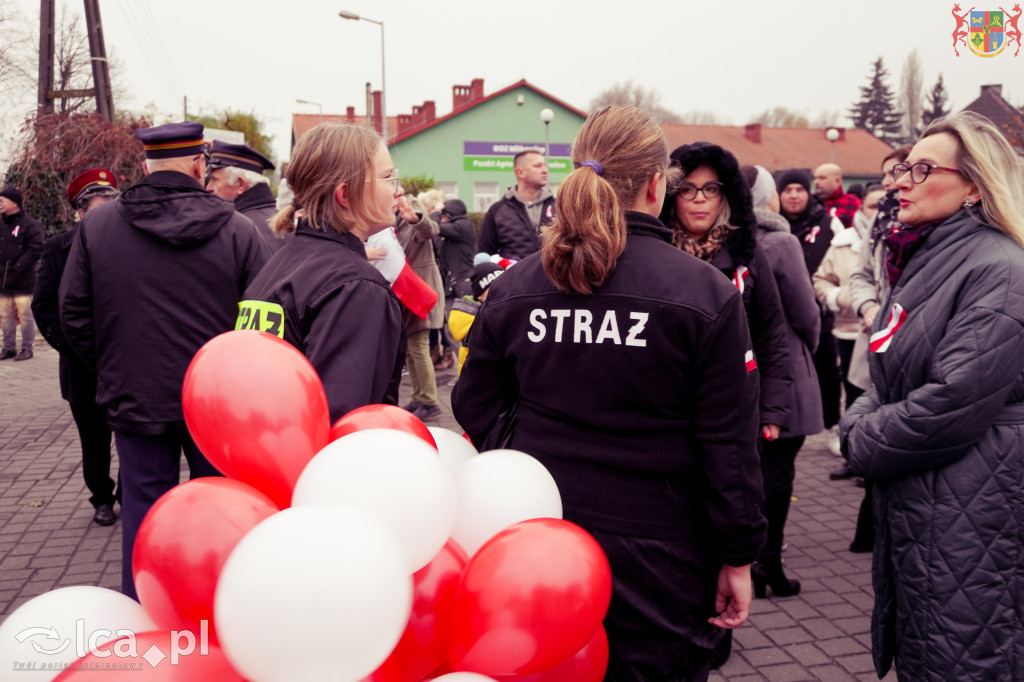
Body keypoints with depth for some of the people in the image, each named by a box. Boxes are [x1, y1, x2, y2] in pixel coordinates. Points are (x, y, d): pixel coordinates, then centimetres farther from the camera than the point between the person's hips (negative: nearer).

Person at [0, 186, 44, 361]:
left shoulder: (29, 224, -7)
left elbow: (36, 250, -14)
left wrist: (18, 267, -17)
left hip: (22, 281, -7)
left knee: (25, 315, 0)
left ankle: (27, 348, 9)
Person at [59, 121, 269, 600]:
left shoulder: (95, 225, -3)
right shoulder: (237, 229, -10)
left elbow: (74, 314, 2)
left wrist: (113, 374, 13)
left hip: (135, 399, 1)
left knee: (143, 510, 14)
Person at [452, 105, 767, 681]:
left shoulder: (513, 288, -1)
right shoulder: (707, 294, -12)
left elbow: (476, 414, 5)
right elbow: (730, 442, -10)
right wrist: (739, 556, -1)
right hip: (655, 558, -3)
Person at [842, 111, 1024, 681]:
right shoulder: (924, 260, 12)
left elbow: (955, 403, -24)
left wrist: (867, 443, -10)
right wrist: (859, 421, -2)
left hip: (968, 518, -9)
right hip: (908, 506, 9)